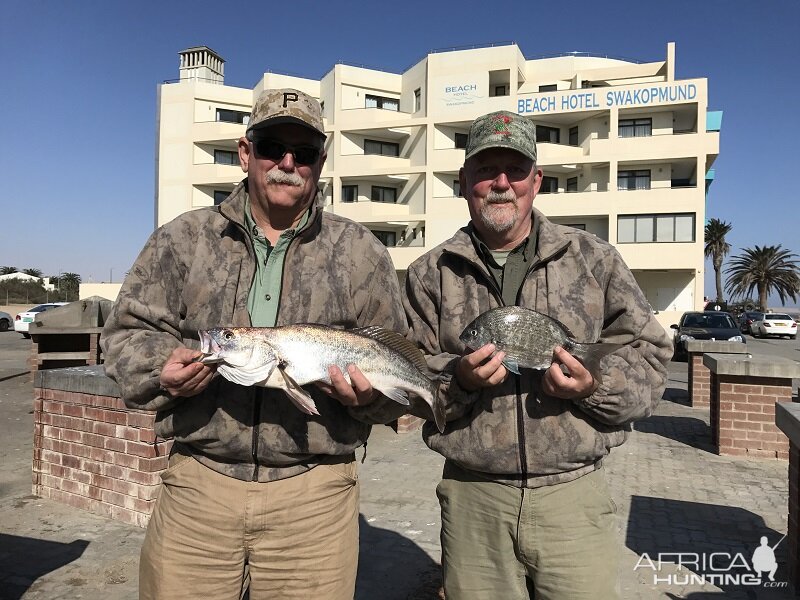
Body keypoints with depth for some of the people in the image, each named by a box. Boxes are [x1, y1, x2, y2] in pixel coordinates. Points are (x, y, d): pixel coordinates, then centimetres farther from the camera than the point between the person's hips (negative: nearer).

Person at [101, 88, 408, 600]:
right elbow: (128, 332, 9)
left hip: (314, 497, 0)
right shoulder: (182, 240, 5)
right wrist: (163, 369, -12)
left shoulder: (362, 252, 3)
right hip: (198, 485, 1)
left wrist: (369, 393, -15)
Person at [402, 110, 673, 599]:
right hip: (472, 501, 1)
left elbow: (651, 353, 6)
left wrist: (596, 384, -14)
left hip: (575, 493, 0)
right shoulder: (431, 274, 4)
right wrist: (457, 377, -16)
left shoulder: (594, 260, 4)